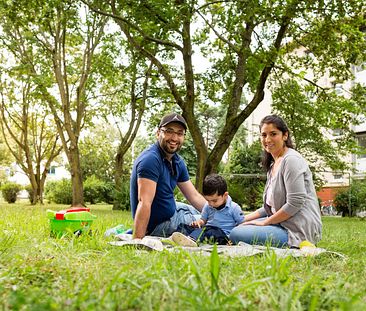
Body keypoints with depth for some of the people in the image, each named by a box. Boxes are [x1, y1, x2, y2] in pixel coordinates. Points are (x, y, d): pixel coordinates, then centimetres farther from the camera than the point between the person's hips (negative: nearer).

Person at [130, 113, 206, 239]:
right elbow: (144, 203, -35)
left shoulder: (178, 162, 2)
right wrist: (137, 242, -38)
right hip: (158, 223, -9)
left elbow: (194, 196, 6)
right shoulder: (151, 159, -27)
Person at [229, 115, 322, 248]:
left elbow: (295, 204, -20)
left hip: (298, 231, -10)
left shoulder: (291, 160, -13)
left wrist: (264, 223, -12)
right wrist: (244, 219, 9)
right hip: (282, 224, 10)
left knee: (236, 234, -21)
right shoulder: (273, 164, 16)